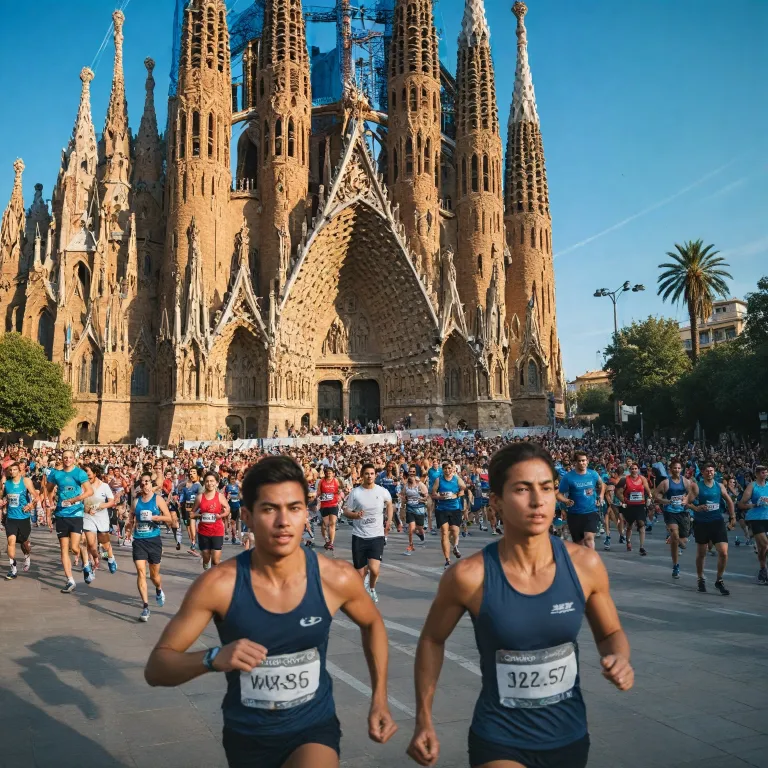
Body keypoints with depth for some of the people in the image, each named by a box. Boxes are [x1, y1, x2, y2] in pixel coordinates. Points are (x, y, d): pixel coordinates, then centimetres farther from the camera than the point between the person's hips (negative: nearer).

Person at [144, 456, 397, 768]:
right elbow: (155, 668, -15)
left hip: (314, 726, -1)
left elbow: (372, 624, 6)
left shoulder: (336, 578, -17)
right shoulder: (219, 585, -21)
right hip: (247, 734, 1)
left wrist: (379, 700, 0)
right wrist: (212, 658, -34)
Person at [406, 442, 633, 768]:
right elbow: (432, 640, -3)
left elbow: (611, 633, 4)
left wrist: (620, 660, -16)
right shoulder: (469, 576, -21)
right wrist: (424, 721, -1)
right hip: (499, 741, -3)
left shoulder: (585, 564, -14)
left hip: (570, 736, 3)